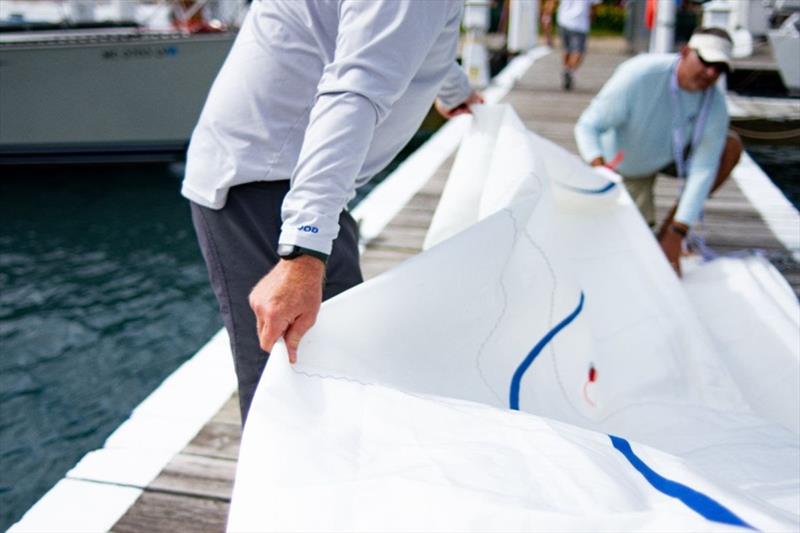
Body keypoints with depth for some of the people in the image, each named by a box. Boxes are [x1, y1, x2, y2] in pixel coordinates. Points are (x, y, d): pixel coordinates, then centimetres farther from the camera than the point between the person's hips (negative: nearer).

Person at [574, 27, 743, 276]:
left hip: (673, 152, 4)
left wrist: (677, 234, -35)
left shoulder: (715, 104, -24)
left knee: (731, 147, -20)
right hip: (627, 163, -4)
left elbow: (703, 170, -26)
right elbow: (587, 125, -31)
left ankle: (669, 227, -9)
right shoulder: (639, 74, -34)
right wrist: (599, 167, -53)